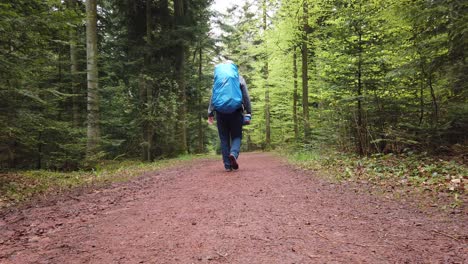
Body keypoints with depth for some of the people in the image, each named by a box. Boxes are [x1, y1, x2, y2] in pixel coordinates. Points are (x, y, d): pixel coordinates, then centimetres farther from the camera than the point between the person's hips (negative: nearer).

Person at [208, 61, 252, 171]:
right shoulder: (239, 78, 8)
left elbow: (213, 96, 4)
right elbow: (246, 97, 3)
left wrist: (210, 113, 4)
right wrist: (248, 113, 4)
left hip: (221, 112, 1)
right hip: (235, 111, -1)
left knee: (224, 138, 7)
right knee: (236, 136, 8)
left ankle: (228, 165, 5)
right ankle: (233, 154, -22)